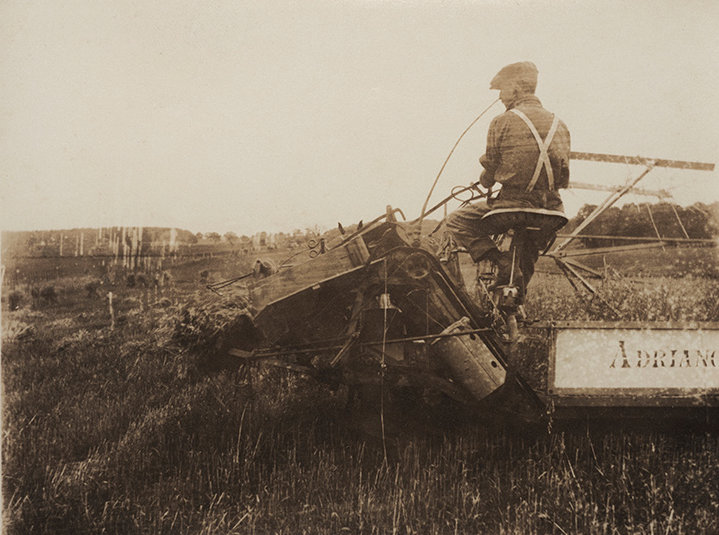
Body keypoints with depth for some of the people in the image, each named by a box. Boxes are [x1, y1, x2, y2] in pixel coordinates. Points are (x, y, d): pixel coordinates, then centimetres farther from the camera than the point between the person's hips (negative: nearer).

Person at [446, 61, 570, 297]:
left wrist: (484, 181, 22)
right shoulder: (559, 125, 11)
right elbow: (563, 179, 14)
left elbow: (490, 171, -1)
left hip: (513, 205, -6)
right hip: (550, 211, 6)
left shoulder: (503, 122, -6)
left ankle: (502, 262, -3)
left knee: (456, 221, 11)